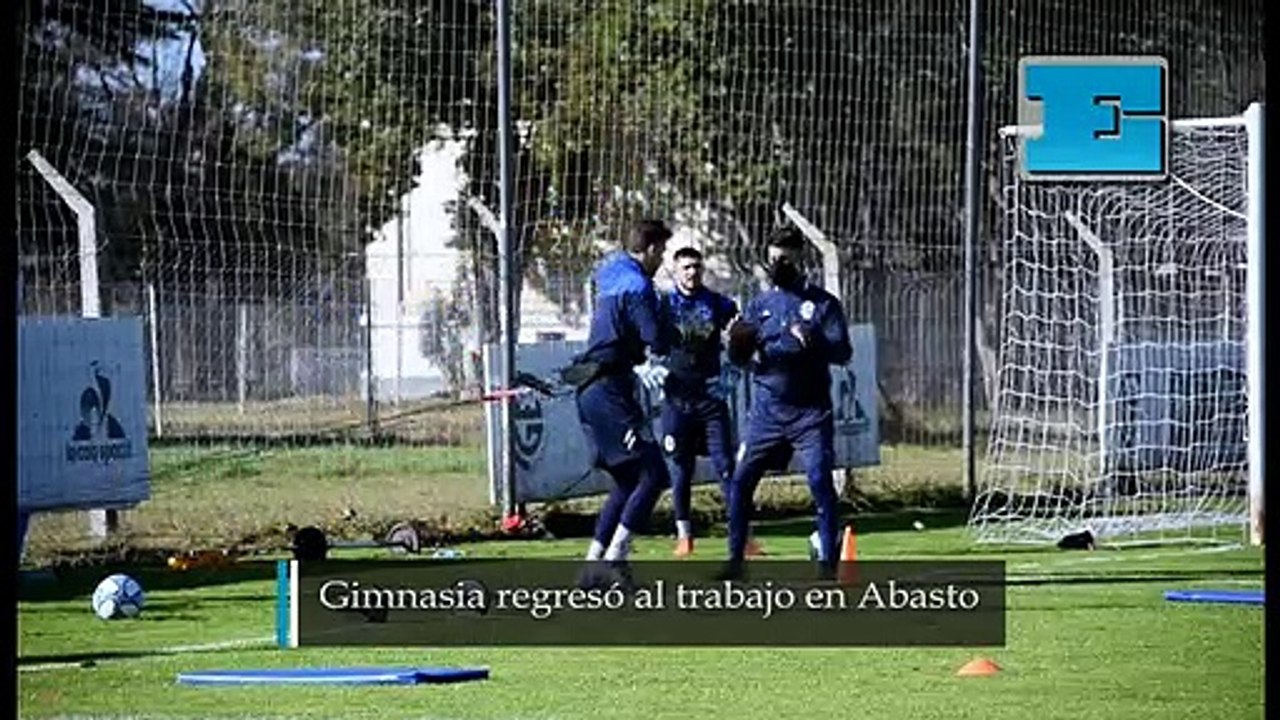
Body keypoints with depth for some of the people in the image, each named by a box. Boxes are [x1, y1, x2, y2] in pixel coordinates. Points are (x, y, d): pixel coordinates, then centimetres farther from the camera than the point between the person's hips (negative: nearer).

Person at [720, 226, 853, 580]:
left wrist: (813, 339, -27)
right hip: (767, 411, 3)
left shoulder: (822, 303, 2)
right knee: (740, 481, -2)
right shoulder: (760, 304, 11)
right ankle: (735, 560, 8)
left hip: (810, 411, -3)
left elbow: (843, 351, -7)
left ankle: (828, 562, -6)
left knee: (821, 482, -13)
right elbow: (741, 357, 8)